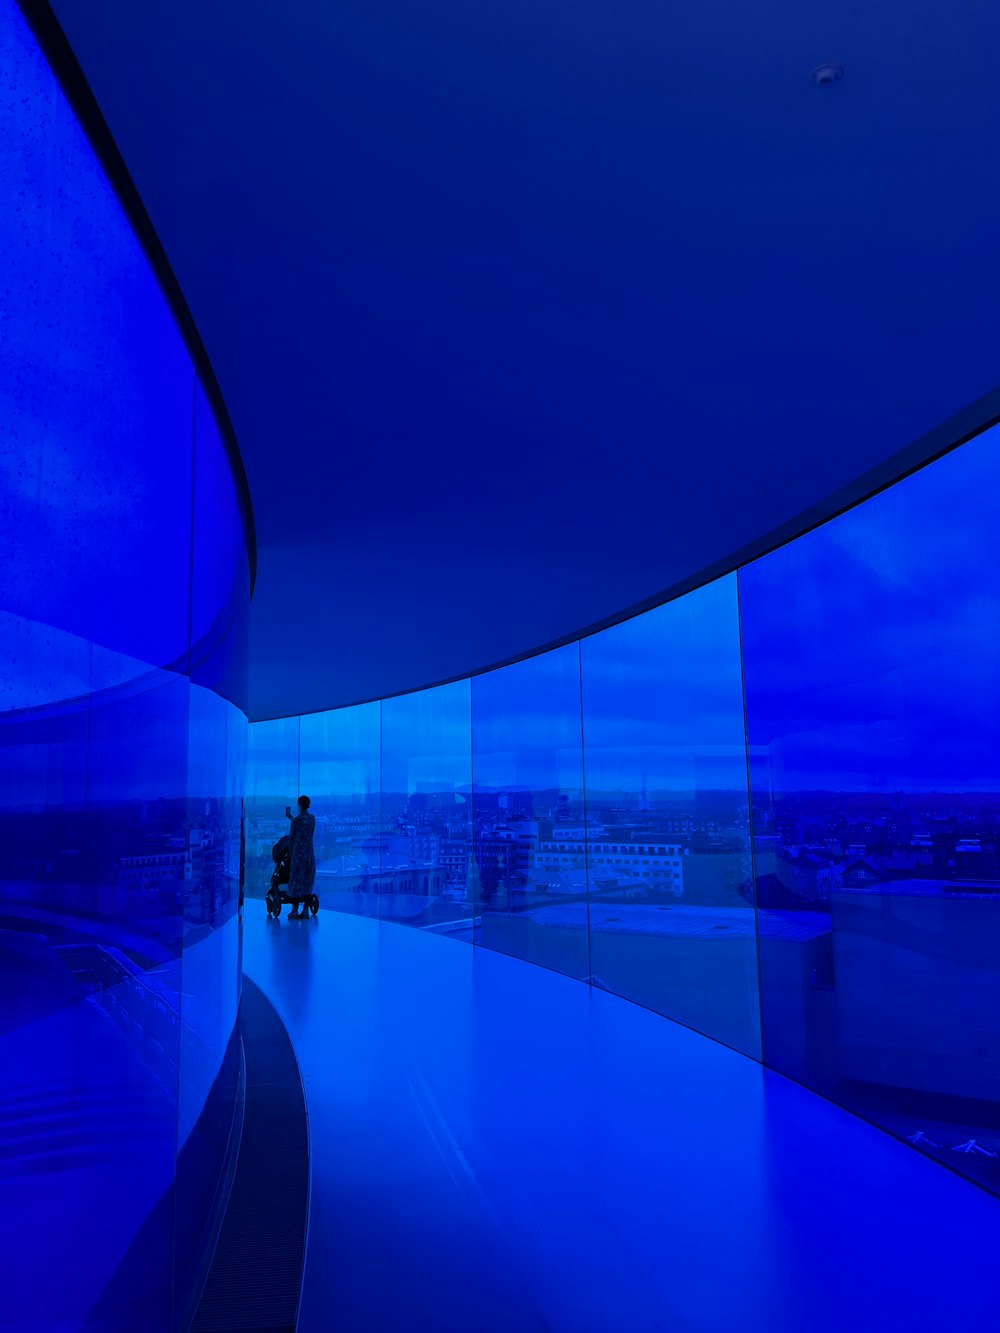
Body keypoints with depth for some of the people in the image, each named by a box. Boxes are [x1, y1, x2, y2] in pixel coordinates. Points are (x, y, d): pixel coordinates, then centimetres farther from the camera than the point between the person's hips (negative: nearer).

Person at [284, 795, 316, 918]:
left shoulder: (296, 820, -9)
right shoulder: (312, 818, 6)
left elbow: (292, 838, -5)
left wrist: (290, 852, 7)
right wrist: (291, 817, 36)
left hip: (298, 852, -5)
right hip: (310, 853, 5)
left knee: (296, 881, 3)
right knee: (307, 881, 9)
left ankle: (294, 910, 7)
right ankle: (305, 910, 8)